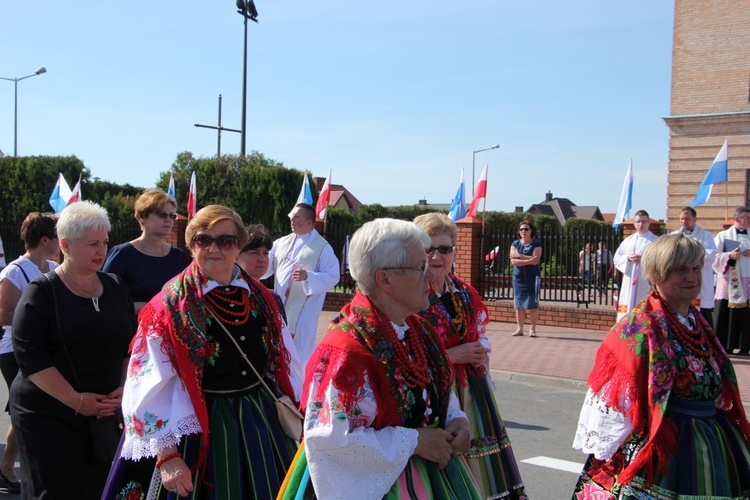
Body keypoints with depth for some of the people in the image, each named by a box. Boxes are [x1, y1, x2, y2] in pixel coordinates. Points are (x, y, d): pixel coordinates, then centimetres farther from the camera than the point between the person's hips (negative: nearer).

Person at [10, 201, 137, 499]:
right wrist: (76, 400, -16)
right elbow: (29, 355, -13)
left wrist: (124, 388, -3)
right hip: (47, 416, -4)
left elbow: (133, 343, 11)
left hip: (106, 413, 4)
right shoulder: (41, 293, -6)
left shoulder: (115, 287, 9)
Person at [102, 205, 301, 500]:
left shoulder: (261, 298, 2)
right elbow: (148, 392, -14)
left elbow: (284, 365, 9)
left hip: (263, 426, 4)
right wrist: (166, 456, -19)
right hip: (199, 434, -4)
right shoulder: (168, 309, -11)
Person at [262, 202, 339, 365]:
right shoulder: (281, 243, 11)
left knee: (298, 358, -2)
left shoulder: (322, 247, -6)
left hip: (303, 312, -6)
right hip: (280, 307, 6)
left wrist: (308, 277, -25)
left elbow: (333, 277, -11)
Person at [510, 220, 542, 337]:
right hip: (518, 277, 3)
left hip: (532, 277, -3)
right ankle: (519, 328, 10)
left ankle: (532, 328, 3)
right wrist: (529, 260, -13)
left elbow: (535, 260, -12)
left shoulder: (536, 244, 1)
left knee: (533, 304, -3)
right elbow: (513, 261, -5)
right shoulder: (515, 244, 8)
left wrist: (520, 256, -10)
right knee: (519, 304, 4)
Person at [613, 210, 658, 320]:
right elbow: (617, 258, 12)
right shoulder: (627, 241, 15)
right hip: (629, 283, 4)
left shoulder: (656, 241, 2)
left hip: (647, 283, -4)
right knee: (627, 309, 4)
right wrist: (628, 258, -7)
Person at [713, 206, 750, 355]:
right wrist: (730, 255, -16)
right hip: (727, 282, -2)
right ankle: (724, 347, 2)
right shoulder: (723, 236, 8)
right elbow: (714, 256, -1)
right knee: (725, 315, -4)